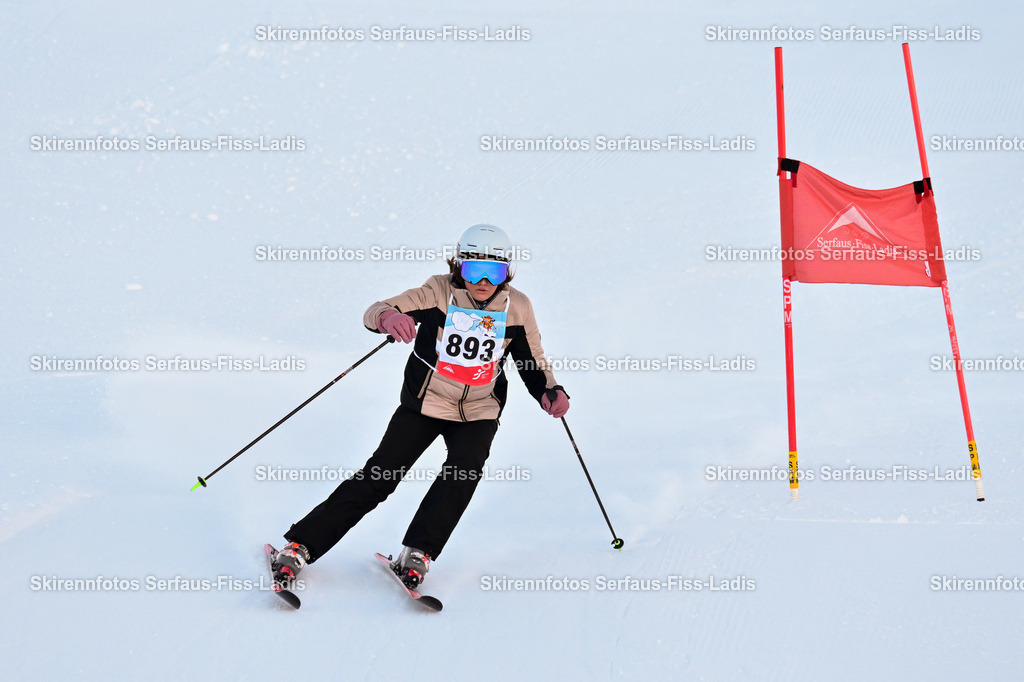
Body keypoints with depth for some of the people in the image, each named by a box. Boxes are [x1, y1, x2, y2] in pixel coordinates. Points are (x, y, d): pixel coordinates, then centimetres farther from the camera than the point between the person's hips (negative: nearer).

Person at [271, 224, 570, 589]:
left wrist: (550, 392, -13)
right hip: (424, 404, -2)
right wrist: (388, 316, -48)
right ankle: (300, 544, -3)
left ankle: (417, 552, -17)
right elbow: (373, 312, -23)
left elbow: (532, 363, 7)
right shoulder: (439, 293, -15)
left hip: (478, 412, 2)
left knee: (465, 468, -26)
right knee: (378, 476, -9)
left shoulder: (517, 307, -7)